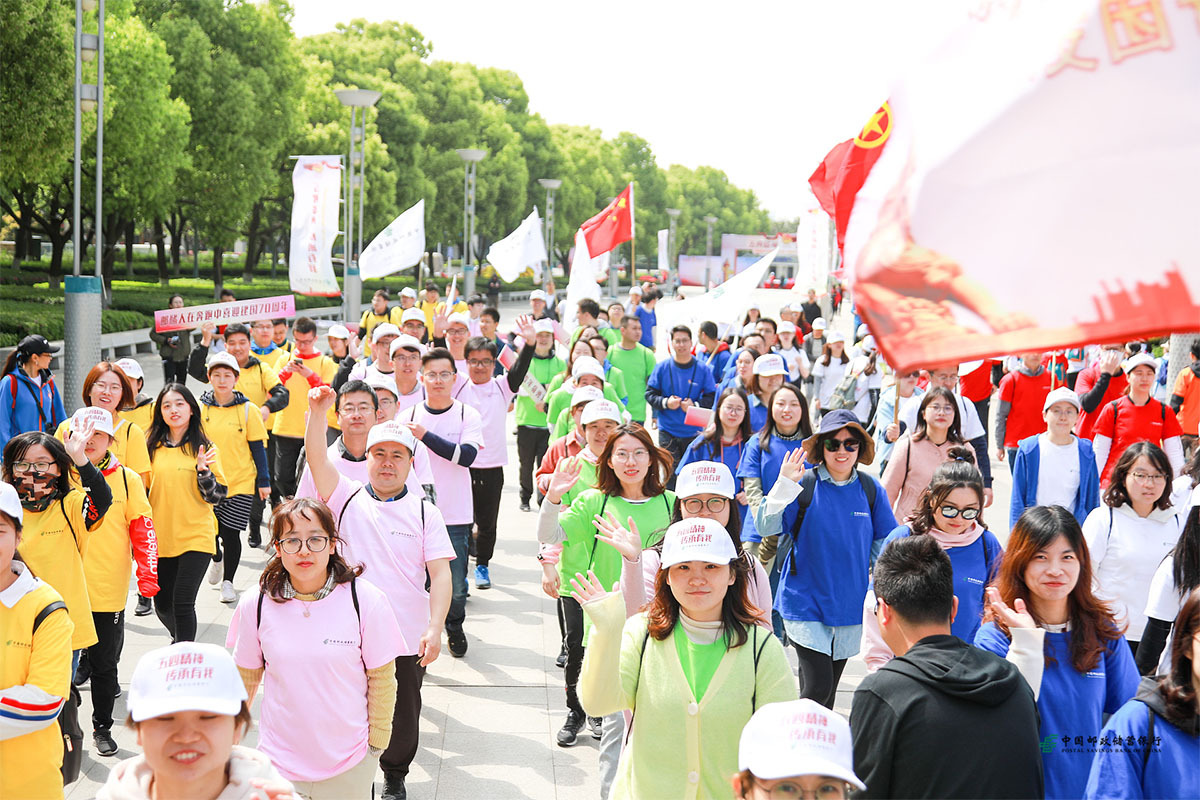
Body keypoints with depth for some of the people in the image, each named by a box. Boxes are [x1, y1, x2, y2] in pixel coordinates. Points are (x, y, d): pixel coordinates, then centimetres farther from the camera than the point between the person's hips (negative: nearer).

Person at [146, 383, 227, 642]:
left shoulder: (204, 448, -1)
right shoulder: (152, 448, 6)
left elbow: (217, 496, -3)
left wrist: (203, 470, -19)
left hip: (195, 537, -3)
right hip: (160, 538, 3)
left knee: (182, 601, -12)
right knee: (163, 604, 11)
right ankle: (181, 640, 41)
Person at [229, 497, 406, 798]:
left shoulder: (366, 601, -11)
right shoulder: (256, 604, -7)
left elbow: (382, 678, -2)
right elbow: (246, 677, 8)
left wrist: (377, 742, 1)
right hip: (280, 761, 1)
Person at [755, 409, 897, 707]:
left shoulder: (871, 490, 2)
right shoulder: (804, 484, -8)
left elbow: (884, 545, 11)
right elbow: (765, 527, -17)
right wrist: (784, 484, -28)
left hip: (849, 604, 4)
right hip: (805, 601, -4)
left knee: (828, 690, 13)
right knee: (818, 685, -14)